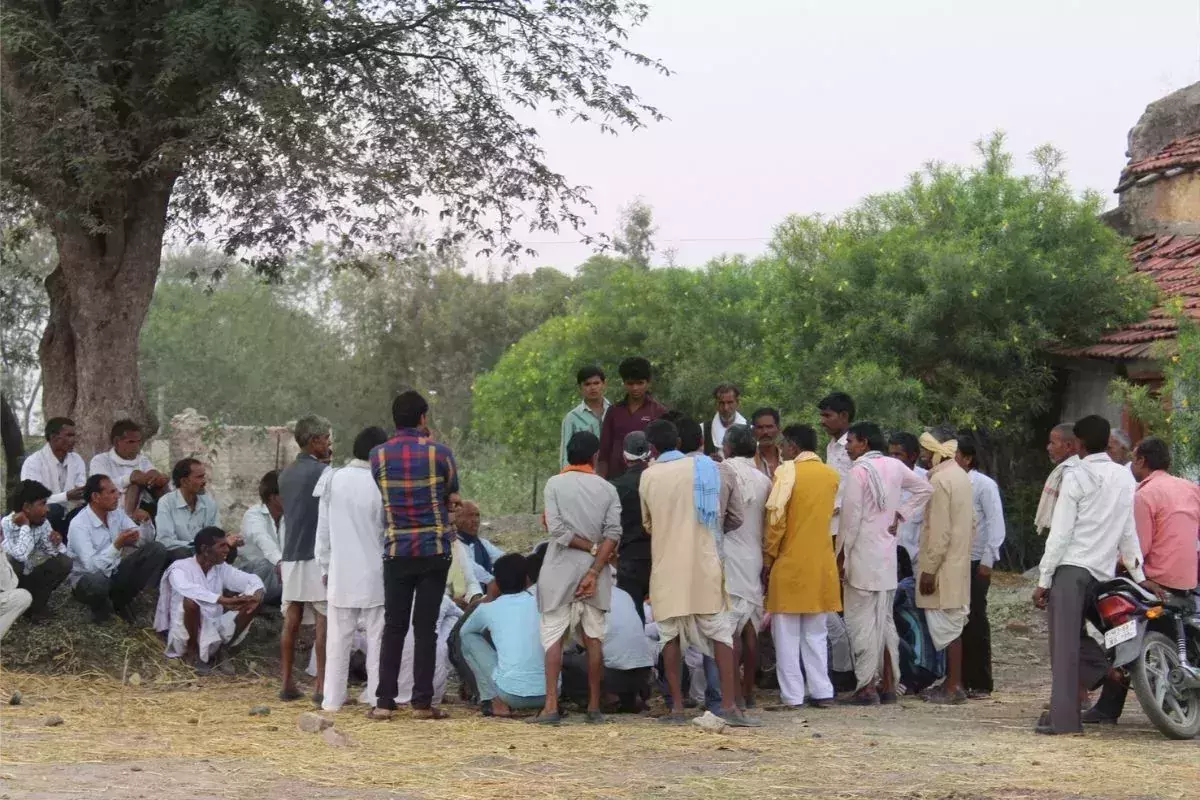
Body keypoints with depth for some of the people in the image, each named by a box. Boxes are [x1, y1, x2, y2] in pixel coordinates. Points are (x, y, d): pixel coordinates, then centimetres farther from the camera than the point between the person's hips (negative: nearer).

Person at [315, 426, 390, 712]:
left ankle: (333, 698, 10)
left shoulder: (332, 480, 0)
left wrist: (325, 566, 16)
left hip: (341, 573, 3)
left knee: (338, 638, 9)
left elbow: (323, 530, 6)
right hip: (374, 573, -3)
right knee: (377, 637, 4)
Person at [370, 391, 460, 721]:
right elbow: (453, 497, 6)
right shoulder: (439, 453, -5)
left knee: (394, 627, 6)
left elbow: (385, 496, 11)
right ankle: (422, 703, 2)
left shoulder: (378, 456, 1)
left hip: (396, 551, 1)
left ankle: (384, 702, 2)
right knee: (426, 627, 2)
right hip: (435, 549, -1)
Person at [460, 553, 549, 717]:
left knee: (469, 638, 15)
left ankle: (496, 702, 6)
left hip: (512, 694, -3)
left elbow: (464, 631, 29)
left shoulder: (487, 609, 5)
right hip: (549, 693, 3)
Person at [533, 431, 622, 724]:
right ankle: (594, 707, 10)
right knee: (593, 639, 9)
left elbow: (557, 529, -12)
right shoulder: (607, 489, 3)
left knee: (553, 638, 0)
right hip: (594, 571, 2)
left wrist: (590, 547, -4)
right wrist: (594, 572, -12)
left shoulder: (555, 484, -2)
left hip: (560, 572, -2)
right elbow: (613, 534, -8)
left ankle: (551, 706, -9)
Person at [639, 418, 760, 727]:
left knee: (671, 635, 7)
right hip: (704, 564, 0)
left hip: (666, 568, 0)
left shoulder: (648, 477, 1)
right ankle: (729, 705, -6)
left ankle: (677, 707, 3)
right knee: (721, 632, 3)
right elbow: (722, 510, 7)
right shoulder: (704, 467, 0)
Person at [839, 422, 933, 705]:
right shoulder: (894, 467, 8)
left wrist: (841, 554, -7)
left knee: (862, 621, -4)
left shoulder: (859, 471, -13)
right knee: (885, 620, 14)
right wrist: (900, 515, 12)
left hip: (862, 555, -7)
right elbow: (924, 489, 17)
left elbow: (851, 516, -14)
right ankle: (888, 685, 17)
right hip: (888, 554, 7)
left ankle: (867, 687, -6)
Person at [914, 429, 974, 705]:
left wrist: (929, 569, -18)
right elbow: (971, 522, 18)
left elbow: (940, 530, -21)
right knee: (951, 625, 13)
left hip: (944, 566, -10)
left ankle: (953, 687, -4)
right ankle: (952, 682, 18)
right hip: (959, 562, 10)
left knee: (946, 625, -6)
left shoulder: (940, 480, -17)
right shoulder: (960, 476, 13)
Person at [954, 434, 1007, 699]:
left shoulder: (984, 485, -6)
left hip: (975, 563, -5)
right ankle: (960, 680, 13)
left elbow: (996, 524, -7)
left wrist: (988, 560, -12)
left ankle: (980, 684, 4)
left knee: (975, 622, -2)